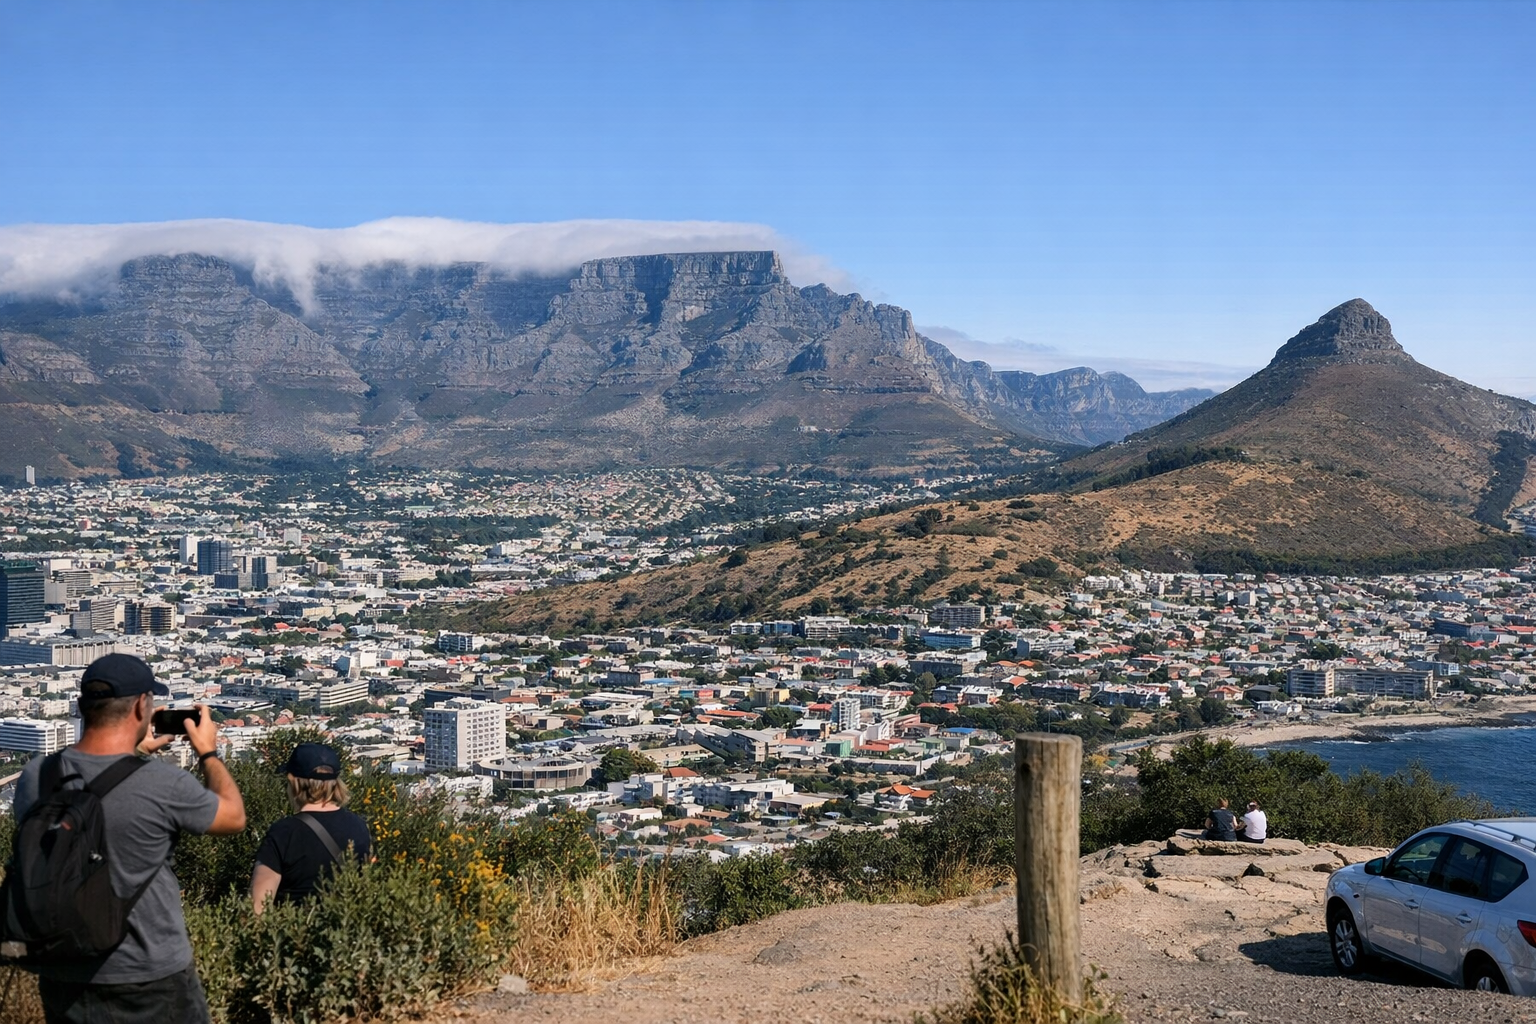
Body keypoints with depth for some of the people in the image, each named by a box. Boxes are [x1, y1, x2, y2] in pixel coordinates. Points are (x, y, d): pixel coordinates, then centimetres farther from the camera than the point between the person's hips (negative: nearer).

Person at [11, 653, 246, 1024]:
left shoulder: (34, 777, -8)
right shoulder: (165, 784, -22)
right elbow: (234, 817, -2)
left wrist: (135, 752, 20)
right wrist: (208, 751, 11)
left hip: (62, 977, 4)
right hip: (150, 979, -4)